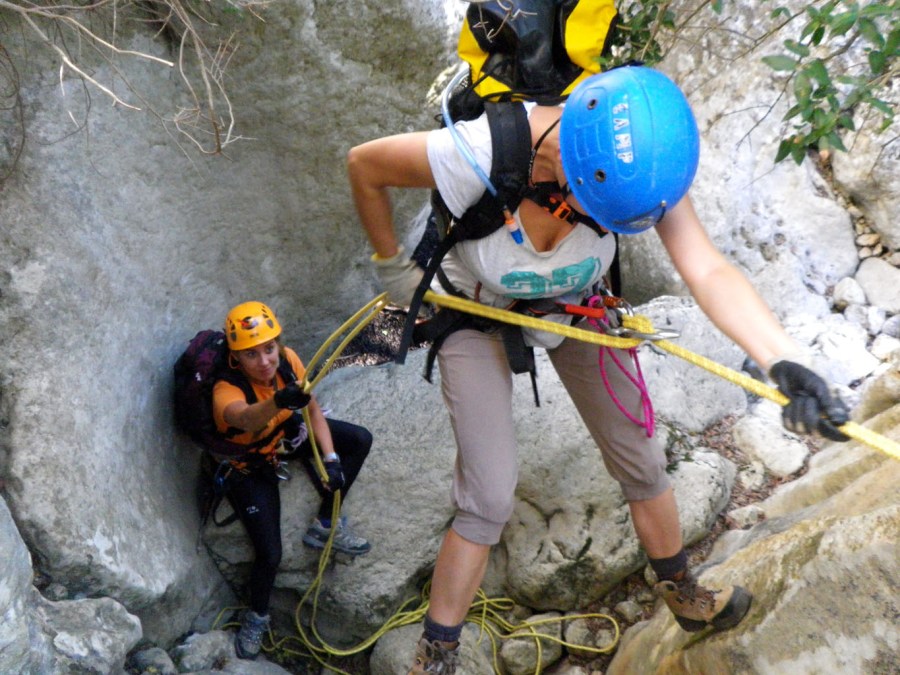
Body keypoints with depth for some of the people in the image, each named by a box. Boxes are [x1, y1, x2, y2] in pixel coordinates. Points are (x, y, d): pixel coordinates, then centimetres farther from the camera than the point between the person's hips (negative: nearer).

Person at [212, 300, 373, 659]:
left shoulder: (288, 360, -23)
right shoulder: (227, 389, -37)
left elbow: (313, 410, -9)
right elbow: (244, 418, -61)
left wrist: (331, 459, -20)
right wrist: (277, 402, -82)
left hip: (285, 435, 5)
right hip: (250, 465, -5)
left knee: (360, 439, -9)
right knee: (269, 555, -11)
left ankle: (325, 526, 6)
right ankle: (256, 617, 22)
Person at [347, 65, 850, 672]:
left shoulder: (640, 162, -32)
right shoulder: (479, 154, -40)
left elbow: (708, 270, -40)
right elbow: (364, 164, -22)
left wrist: (787, 362, -55)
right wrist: (393, 266, -11)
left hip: (576, 309, 3)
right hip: (480, 317, -3)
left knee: (641, 464, 11)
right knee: (489, 499, -9)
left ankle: (683, 594, 40)